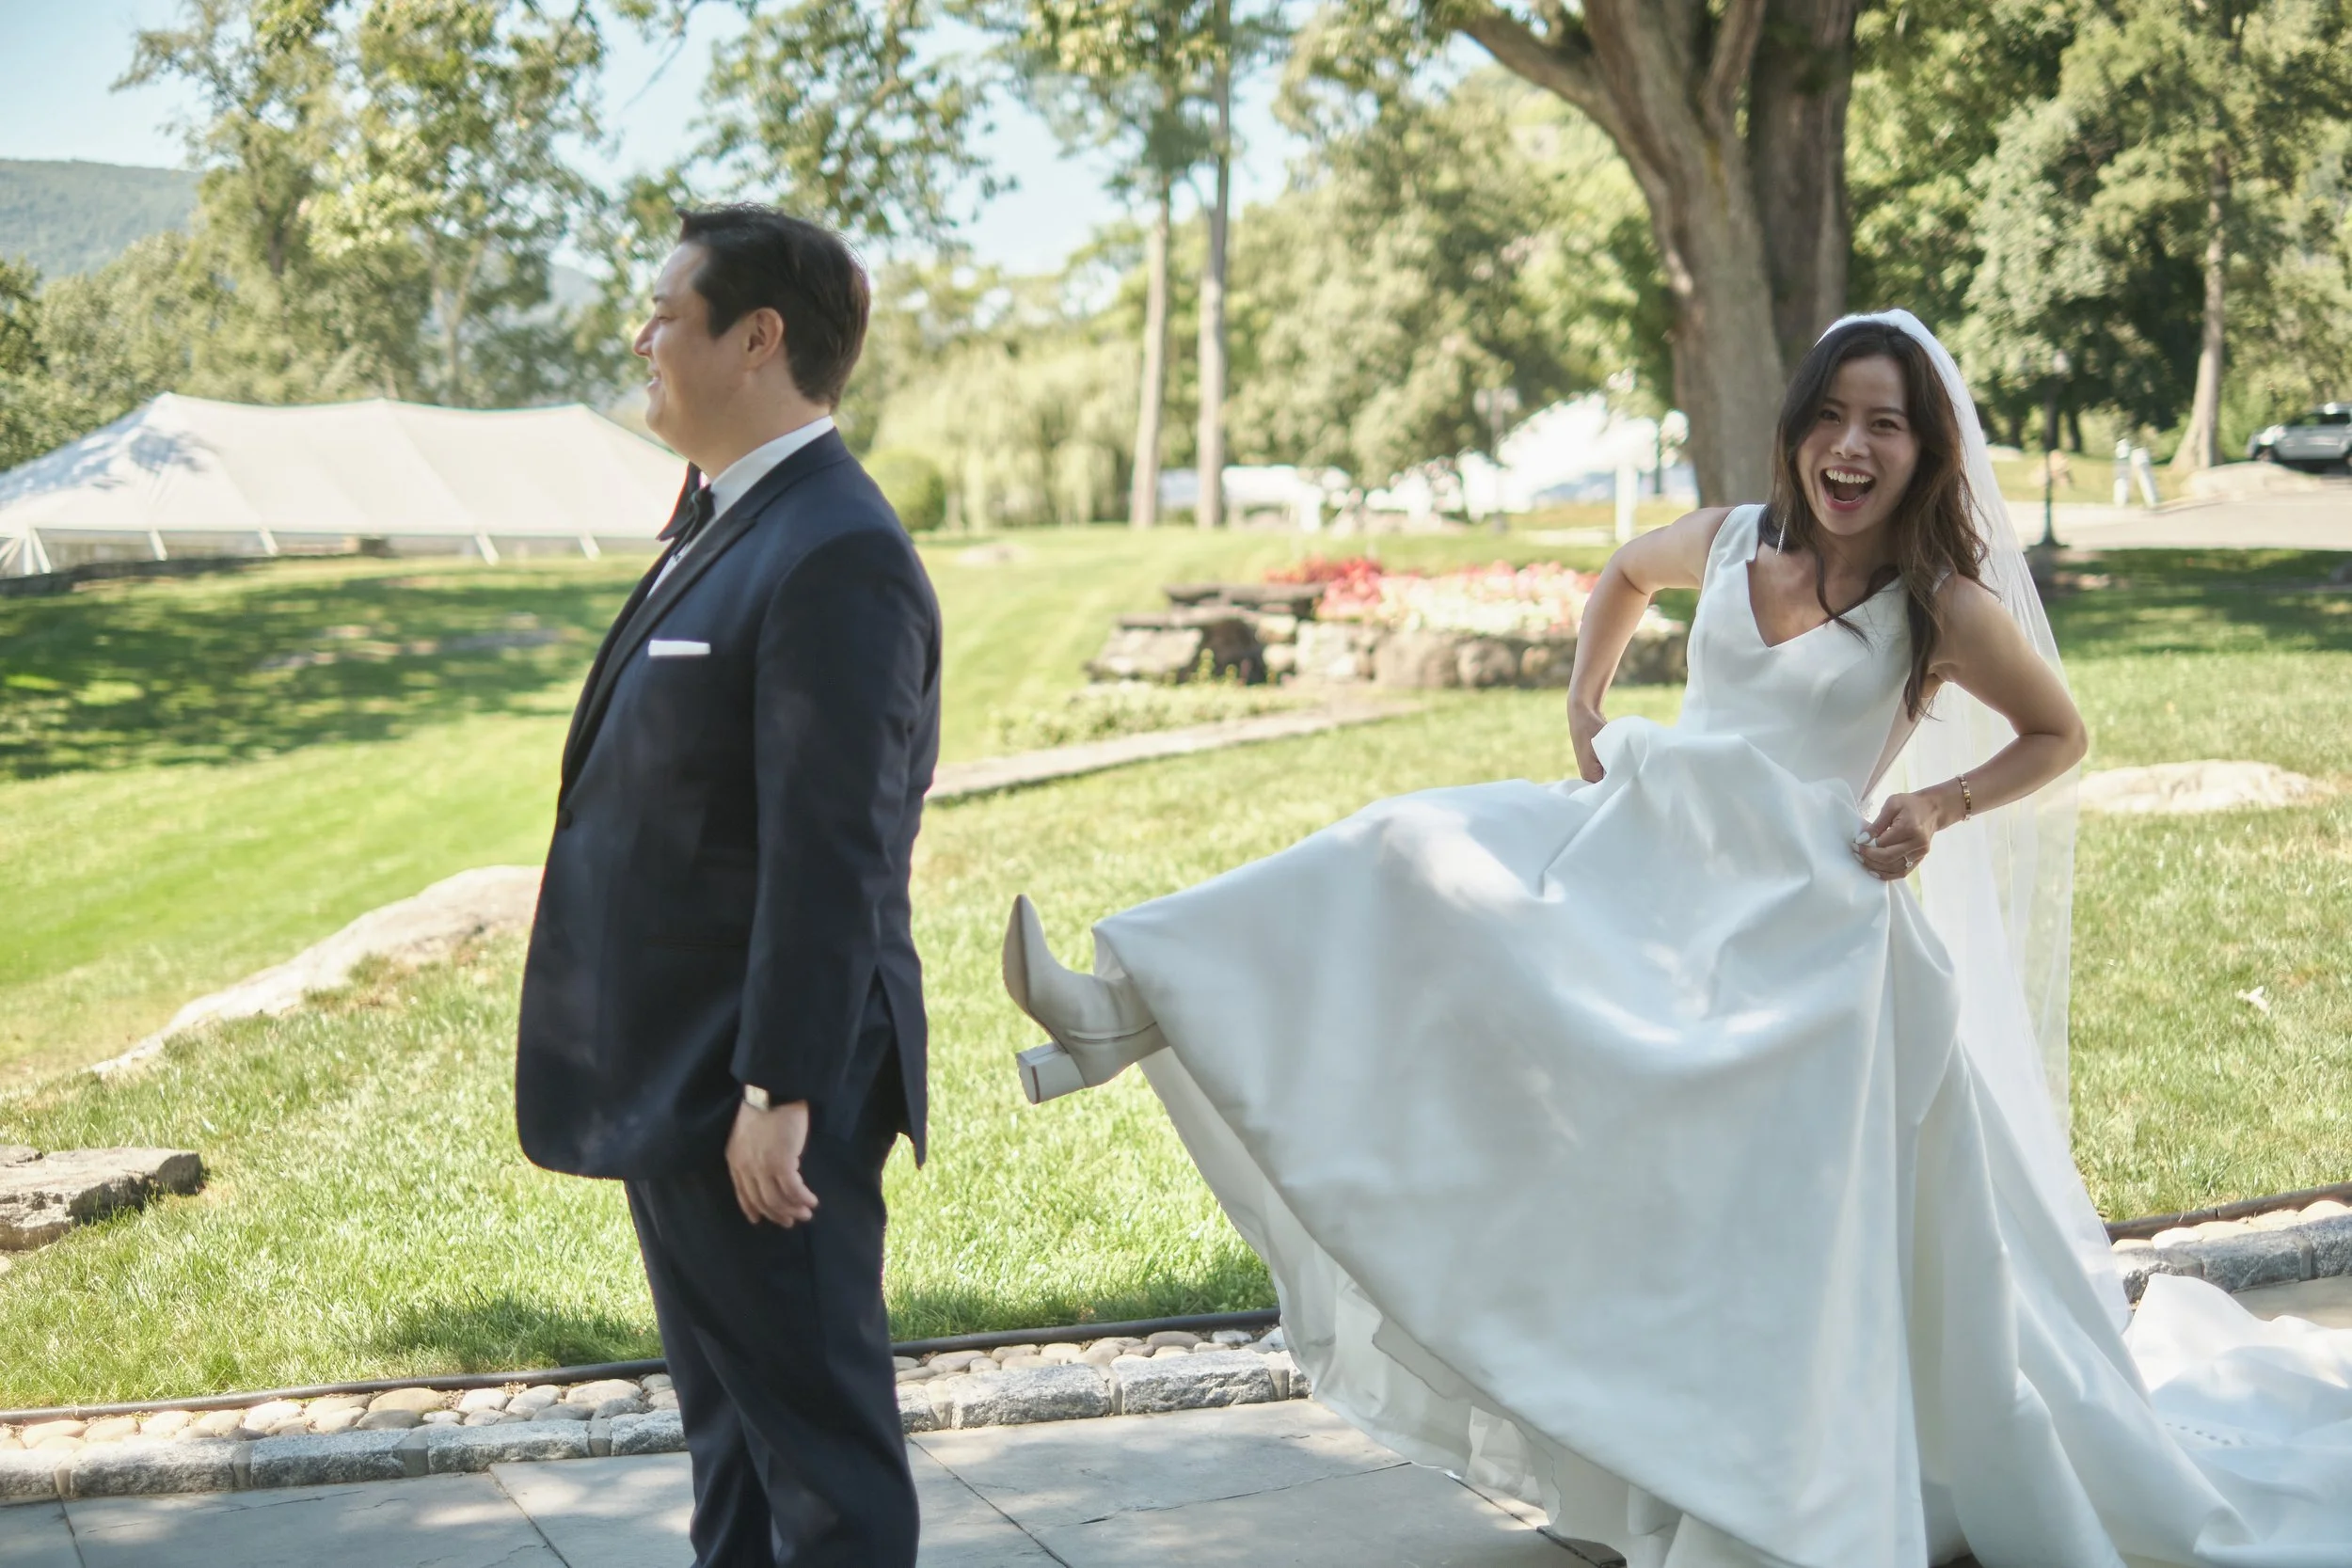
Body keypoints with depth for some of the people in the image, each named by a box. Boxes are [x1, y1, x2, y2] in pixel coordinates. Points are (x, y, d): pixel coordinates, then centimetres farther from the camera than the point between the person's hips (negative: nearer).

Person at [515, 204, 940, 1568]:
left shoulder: (836, 559, -19)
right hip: (678, 1088, 11)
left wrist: (778, 1091, -24)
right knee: (729, 1428, 21)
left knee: (820, 1442, 1)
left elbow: (828, 853, -23)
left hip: (759, 1097, -11)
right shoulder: (730, 527, 14)